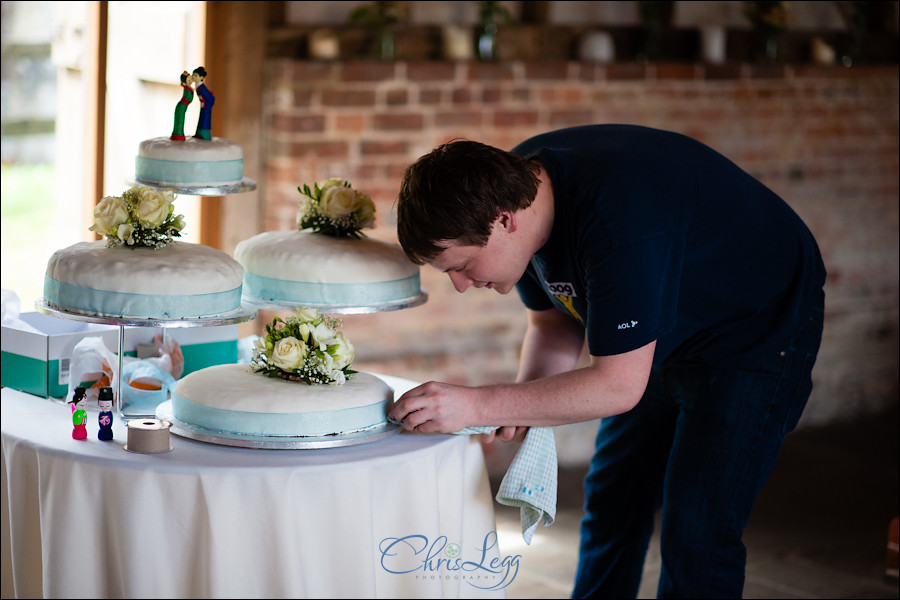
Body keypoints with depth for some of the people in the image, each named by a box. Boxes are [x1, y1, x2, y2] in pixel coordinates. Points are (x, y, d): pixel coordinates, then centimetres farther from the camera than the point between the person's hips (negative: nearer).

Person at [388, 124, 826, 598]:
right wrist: (522, 406, -18)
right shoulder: (510, 185, -13)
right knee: (613, 501, 11)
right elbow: (554, 325, 1)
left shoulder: (617, 221, -39)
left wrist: (477, 405, -34)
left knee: (694, 535, -13)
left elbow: (619, 386, -34)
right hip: (663, 338, 8)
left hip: (760, 332, -8)